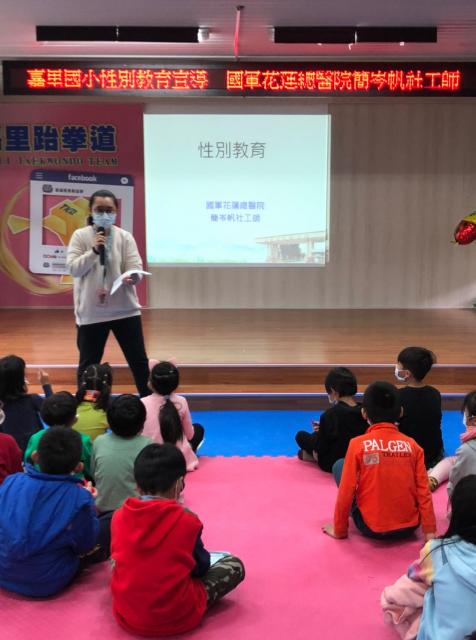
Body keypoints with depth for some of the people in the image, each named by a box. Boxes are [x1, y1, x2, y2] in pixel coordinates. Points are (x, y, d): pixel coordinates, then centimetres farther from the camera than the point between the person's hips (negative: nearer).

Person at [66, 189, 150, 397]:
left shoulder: (125, 237, 0)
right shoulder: (80, 236, -1)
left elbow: (135, 268, -6)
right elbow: (72, 269, -8)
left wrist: (132, 277, -30)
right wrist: (94, 251, -20)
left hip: (125, 309, 1)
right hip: (91, 312, -1)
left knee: (138, 359, 8)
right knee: (88, 363, 10)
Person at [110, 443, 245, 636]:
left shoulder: (119, 516, -7)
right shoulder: (187, 520, -15)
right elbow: (201, 567, -1)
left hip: (126, 616, 2)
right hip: (178, 618, -2)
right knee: (234, 565, 9)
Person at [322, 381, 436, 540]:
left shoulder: (358, 444, -11)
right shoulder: (412, 445, -3)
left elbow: (345, 493, -9)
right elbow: (424, 492, -4)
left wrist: (339, 530, 3)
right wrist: (430, 532, 1)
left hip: (372, 528, -4)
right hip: (409, 527, 4)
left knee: (339, 466, 11)